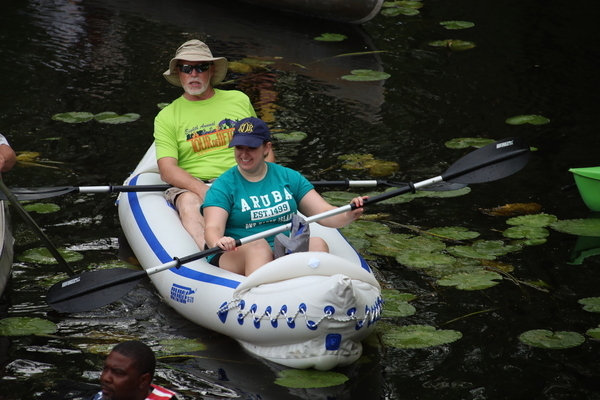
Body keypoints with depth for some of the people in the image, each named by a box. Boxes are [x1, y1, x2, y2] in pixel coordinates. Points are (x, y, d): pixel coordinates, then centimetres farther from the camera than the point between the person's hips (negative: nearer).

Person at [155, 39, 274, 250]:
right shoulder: (167, 117, 11)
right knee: (189, 202, -37)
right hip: (193, 186, -2)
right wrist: (202, 189, -20)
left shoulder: (239, 100, 18)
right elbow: (167, 169, -1)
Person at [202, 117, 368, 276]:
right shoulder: (224, 185, 4)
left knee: (317, 244, -26)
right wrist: (218, 242, -35)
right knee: (258, 245, -34)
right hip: (236, 258, -3)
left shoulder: (289, 177, 13)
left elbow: (325, 214, 8)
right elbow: (213, 227, -11)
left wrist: (348, 215, -14)